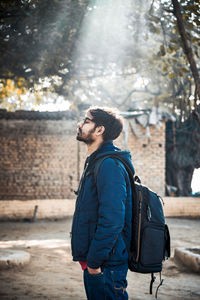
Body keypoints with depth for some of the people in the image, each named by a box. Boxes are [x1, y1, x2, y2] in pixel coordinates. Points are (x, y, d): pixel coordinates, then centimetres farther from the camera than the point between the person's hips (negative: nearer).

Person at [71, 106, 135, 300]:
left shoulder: (110, 165, -19)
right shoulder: (95, 162, 15)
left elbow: (112, 221, -25)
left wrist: (94, 262, -21)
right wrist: (87, 259, 17)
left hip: (106, 266, -10)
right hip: (92, 261, 10)